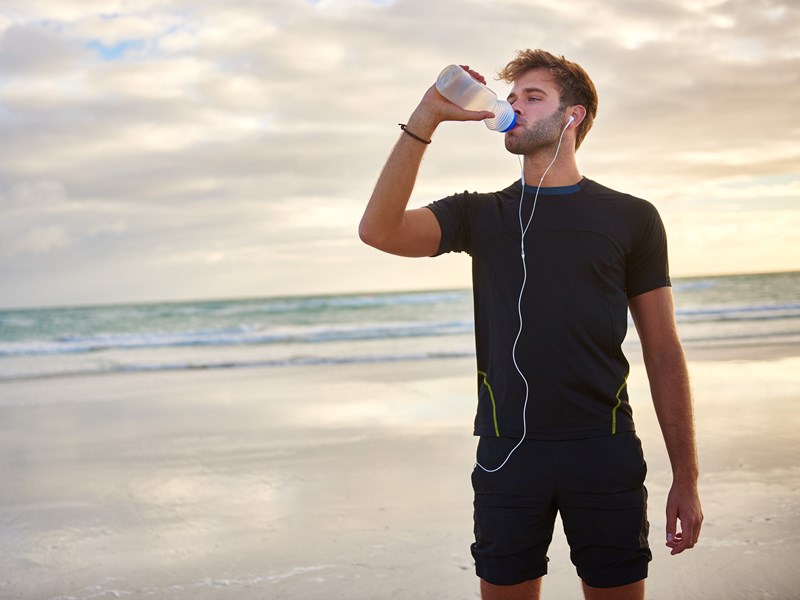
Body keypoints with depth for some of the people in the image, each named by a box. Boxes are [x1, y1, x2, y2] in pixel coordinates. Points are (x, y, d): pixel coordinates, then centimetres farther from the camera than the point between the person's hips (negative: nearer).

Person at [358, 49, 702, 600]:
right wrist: (425, 119, -12)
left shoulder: (632, 218, 5)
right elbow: (380, 230, -9)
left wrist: (686, 478, 2)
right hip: (508, 450, 1)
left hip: (604, 451, -1)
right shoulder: (481, 215, 9)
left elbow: (663, 352, 4)